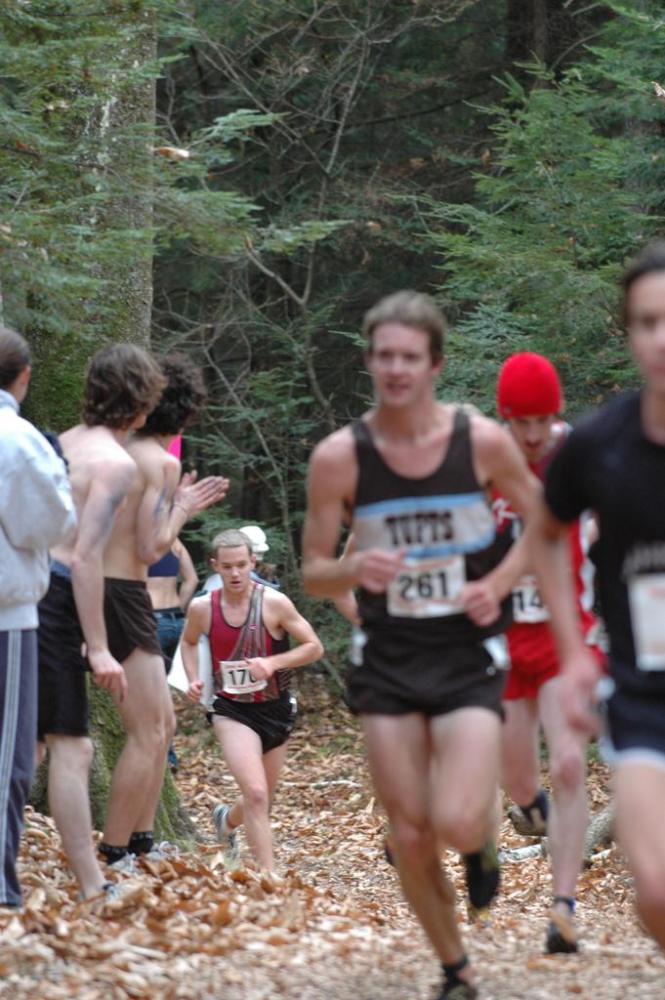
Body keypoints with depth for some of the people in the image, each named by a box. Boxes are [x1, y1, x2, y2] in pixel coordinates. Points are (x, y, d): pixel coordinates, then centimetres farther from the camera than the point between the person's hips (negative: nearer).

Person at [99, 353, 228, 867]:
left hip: (97, 588, 9)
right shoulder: (162, 462, -12)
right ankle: (113, 856, -7)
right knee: (148, 733, -6)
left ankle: (141, 840, 26)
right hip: (121, 596, -9)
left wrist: (179, 505, 24)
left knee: (162, 724, 20)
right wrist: (179, 508, 0)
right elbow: (151, 549, -17)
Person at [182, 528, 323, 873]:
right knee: (256, 794, -20)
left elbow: (314, 647, -7)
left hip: (275, 709, 1)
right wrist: (193, 679, -2)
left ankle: (227, 819, 51)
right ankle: (268, 876, -15)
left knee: (261, 800, 17)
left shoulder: (273, 604, -13)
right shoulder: (202, 608, -8)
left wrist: (273, 663, -21)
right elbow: (189, 642, 15)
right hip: (232, 711, -1)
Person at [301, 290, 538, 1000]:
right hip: (386, 660, 2)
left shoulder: (483, 442, -7)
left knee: (455, 824, -18)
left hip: (468, 658, -1)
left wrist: (498, 582, -9)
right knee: (410, 835, 3)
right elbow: (313, 574, 0)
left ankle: (481, 839, 20)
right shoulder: (339, 457, -6)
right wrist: (356, 570, -22)